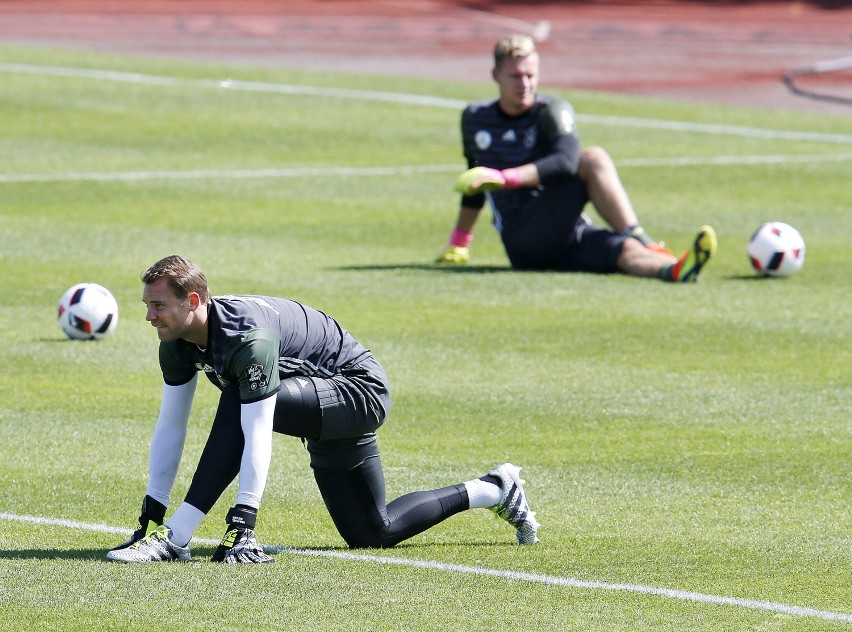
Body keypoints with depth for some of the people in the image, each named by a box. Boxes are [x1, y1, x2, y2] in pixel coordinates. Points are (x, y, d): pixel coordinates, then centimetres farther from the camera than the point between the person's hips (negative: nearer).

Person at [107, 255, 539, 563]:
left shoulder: (248, 338, -35)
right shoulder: (177, 345, -9)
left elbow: (257, 438, -41)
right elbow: (170, 426, -3)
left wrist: (242, 523, -45)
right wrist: (151, 513, -8)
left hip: (359, 390, -10)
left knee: (238, 404, -34)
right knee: (372, 535, 14)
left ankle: (174, 539, -34)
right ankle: (495, 491, 32)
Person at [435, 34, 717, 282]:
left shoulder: (551, 111, 2)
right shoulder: (474, 118, 13)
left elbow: (565, 161, -20)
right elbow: (477, 182, 30)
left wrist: (503, 178, -30)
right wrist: (459, 240, 34)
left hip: (568, 236, 1)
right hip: (523, 241, -1)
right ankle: (641, 241, -42)